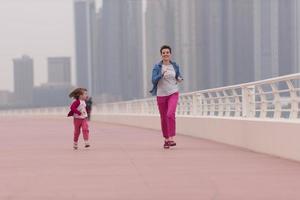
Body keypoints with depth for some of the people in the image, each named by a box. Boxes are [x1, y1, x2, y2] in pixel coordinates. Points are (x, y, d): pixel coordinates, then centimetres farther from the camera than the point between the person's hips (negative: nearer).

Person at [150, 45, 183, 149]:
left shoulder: (175, 66, 4)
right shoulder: (157, 66, -2)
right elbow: (153, 80, -11)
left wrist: (180, 79, -4)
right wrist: (162, 74, -26)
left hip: (173, 93, -1)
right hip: (161, 95, 1)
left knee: (170, 114, -21)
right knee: (163, 118, 8)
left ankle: (172, 139, -19)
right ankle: (166, 139, 23)